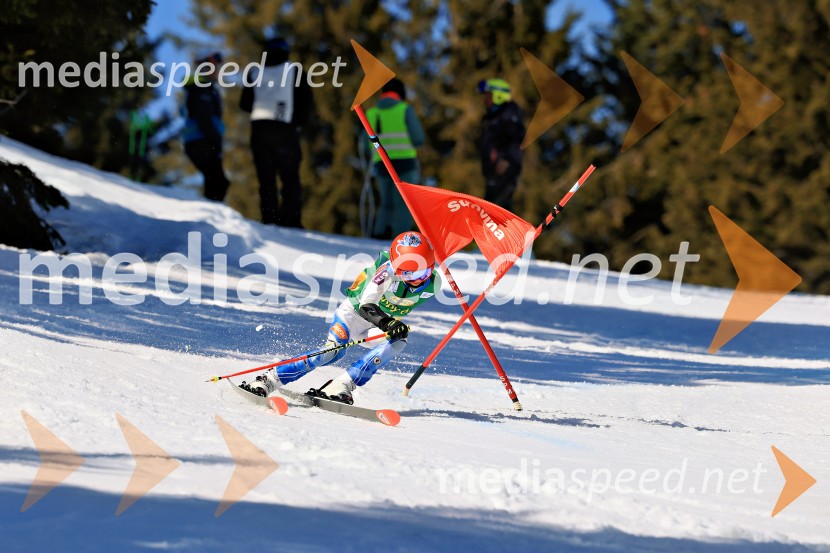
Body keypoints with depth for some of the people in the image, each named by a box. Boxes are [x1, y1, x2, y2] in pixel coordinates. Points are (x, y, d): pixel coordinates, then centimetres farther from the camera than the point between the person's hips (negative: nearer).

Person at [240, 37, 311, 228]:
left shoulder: (255, 73, 11)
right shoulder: (294, 70, 6)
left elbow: (245, 104, 12)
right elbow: (305, 99, 0)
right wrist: (298, 121, 13)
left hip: (258, 128, 2)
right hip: (285, 130, -2)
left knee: (265, 178, 4)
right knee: (290, 177, 0)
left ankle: (269, 220, -3)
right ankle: (291, 221, -11)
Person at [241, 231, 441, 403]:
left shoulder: (433, 282, -18)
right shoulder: (387, 271, -33)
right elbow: (365, 305, -40)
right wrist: (387, 324, -55)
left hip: (386, 321, 5)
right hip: (355, 310, -5)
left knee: (397, 342, -29)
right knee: (334, 350, -27)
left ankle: (342, 385, -29)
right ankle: (268, 380, -21)